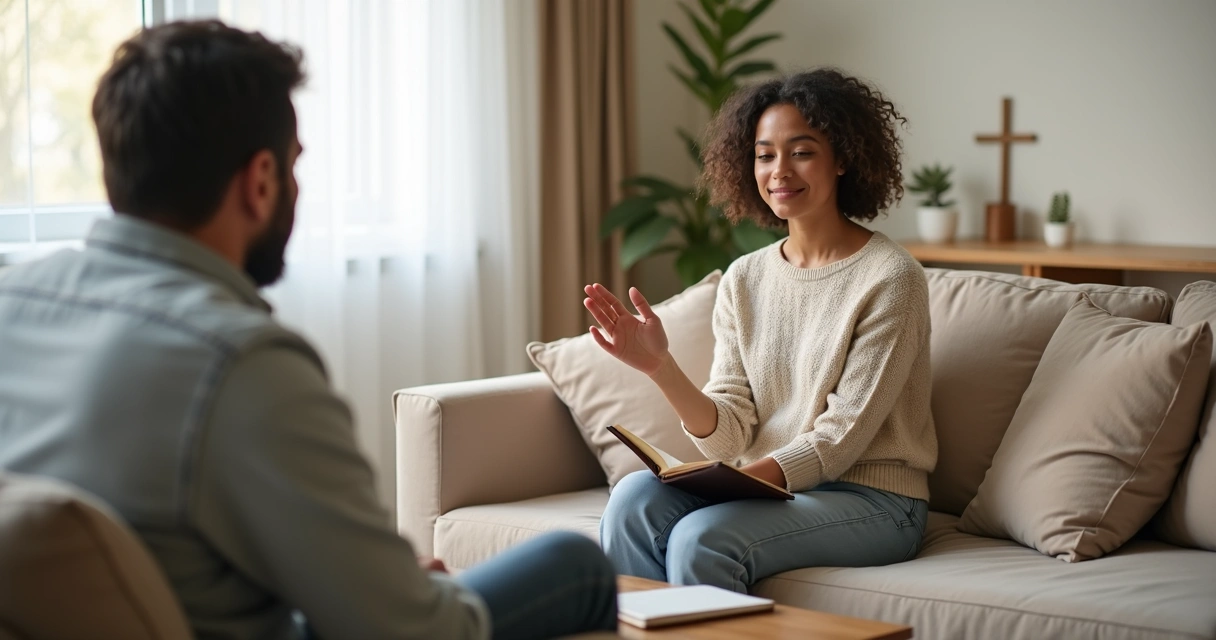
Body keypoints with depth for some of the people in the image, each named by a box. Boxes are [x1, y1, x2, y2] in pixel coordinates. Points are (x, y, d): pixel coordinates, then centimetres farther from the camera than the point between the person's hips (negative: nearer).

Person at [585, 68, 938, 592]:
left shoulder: (889, 279, -8)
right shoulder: (743, 280, 8)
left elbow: (841, 438, -13)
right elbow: (730, 436, 1)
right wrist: (660, 367, -16)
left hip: (870, 498, -5)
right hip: (766, 486, 5)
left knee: (702, 535, -30)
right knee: (635, 498, -24)